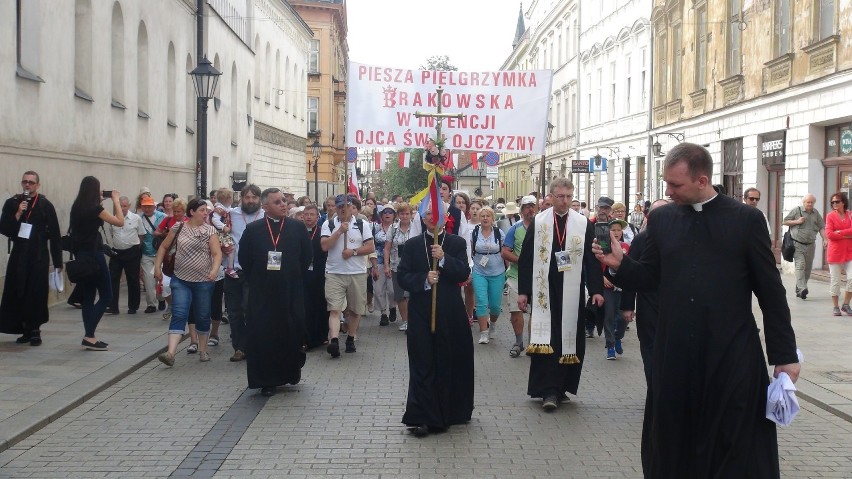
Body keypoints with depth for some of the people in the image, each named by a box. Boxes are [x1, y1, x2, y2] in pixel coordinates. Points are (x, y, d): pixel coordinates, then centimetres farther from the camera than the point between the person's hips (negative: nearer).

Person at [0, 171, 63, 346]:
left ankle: (35, 330, 8)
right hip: (18, 255, 3)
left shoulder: (45, 205, -2)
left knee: (37, 294, -2)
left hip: (39, 257, -2)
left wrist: (57, 262, -4)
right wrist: (18, 214, -15)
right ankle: (25, 329, 15)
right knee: (18, 293, 3)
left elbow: (55, 235, -2)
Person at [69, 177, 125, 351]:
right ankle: (89, 336, -7)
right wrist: (115, 200, -2)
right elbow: (120, 222, -10)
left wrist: (99, 202, 19)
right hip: (93, 254, -8)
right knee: (106, 296, 0)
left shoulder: (77, 207, 8)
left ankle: (90, 337, 12)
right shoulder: (94, 208, -14)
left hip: (80, 254, 8)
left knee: (87, 297, 11)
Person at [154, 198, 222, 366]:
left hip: (204, 281, 0)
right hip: (180, 279, 0)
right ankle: (171, 353, -19)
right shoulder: (178, 228, 1)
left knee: (203, 316, 10)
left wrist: (215, 270, -27)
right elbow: (164, 247, 11)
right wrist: (157, 267, 4)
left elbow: (217, 253, -10)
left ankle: (203, 350, 27)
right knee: (179, 315, -10)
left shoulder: (210, 230, -2)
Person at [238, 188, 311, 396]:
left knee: (292, 334, 4)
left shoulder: (298, 228, 2)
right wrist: (256, 280, 6)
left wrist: (296, 279, 7)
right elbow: (244, 259, 6)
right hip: (262, 293, 0)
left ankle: (292, 371, 25)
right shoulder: (252, 230, 1)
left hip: (291, 293, 0)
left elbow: (306, 257, 7)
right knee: (263, 336, -1)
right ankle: (267, 381, 8)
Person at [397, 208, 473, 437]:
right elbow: (403, 278, 1)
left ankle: (451, 411, 21)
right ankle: (421, 417, 1)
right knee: (423, 366, -1)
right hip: (421, 313, 0)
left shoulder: (457, 244, 5)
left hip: (450, 313, 0)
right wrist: (424, 280, -16)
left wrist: (443, 258, -20)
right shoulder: (412, 245, 7)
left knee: (450, 364, 6)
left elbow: (464, 273, -8)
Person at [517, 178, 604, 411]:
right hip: (544, 290, -1)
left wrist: (596, 290, -5)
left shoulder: (584, 224, 2)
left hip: (572, 292, 1)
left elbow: (592, 260, 2)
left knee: (569, 340, 5)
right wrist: (523, 291, -1)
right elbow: (525, 259, 3)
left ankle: (561, 387, 18)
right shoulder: (537, 223, 2)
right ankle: (549, 391, -5)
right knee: (545, 339, -6)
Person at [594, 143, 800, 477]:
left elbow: (770, 291, -1)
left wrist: (784, 354, -1)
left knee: (738, 452, 5)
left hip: (733, 355, -3)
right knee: (671, 445, 12)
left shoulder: (746, 219, -4)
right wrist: (620, 265, -12)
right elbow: (650, 277, 9)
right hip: (675, 353, 3)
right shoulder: (661, 219, 5)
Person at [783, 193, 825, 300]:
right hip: (797, 244, -5)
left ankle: (799, 291, 16)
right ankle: (802, 288, -29)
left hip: (810, 245, 5)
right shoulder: (797, 211, 0)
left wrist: (825, 240, 1)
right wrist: (797, 221, -10)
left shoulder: (816, 213, 12)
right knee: (800, 265, -19)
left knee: (808, 268, 6)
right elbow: (785, 222, 3)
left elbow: (821, 227, 13)